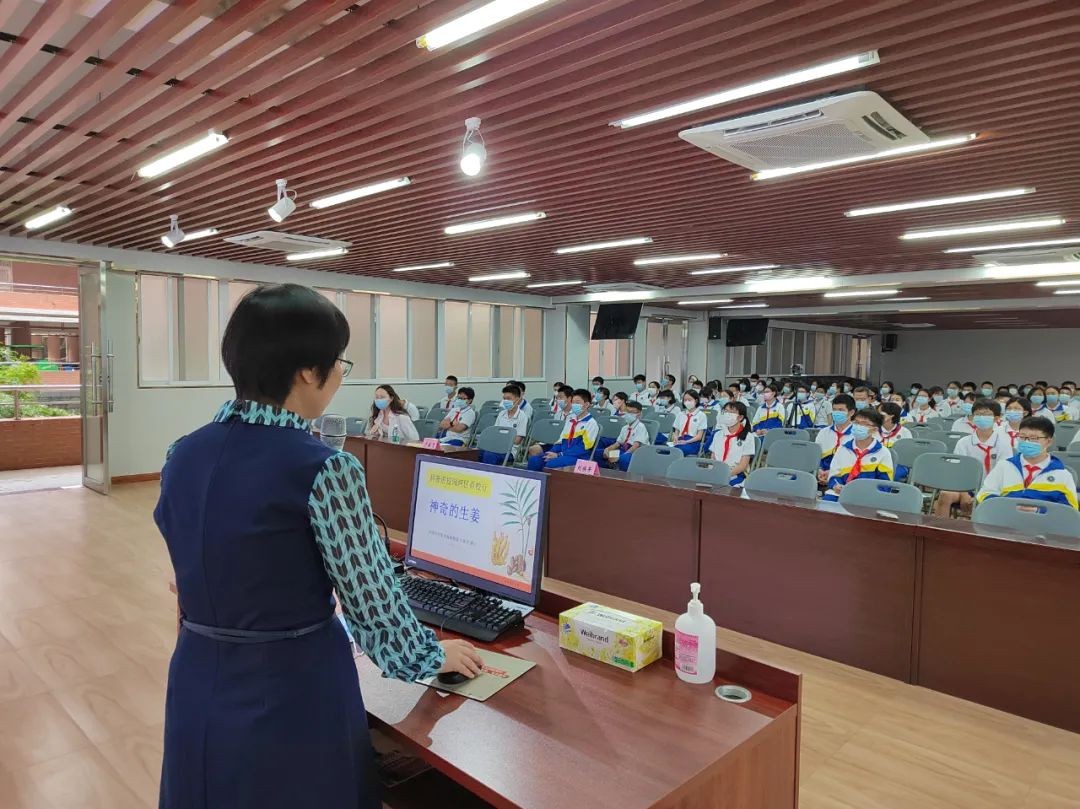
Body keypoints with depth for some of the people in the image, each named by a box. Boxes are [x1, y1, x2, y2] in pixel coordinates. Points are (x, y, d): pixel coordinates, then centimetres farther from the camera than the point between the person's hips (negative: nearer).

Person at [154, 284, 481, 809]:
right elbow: (374, 606, -15)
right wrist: (433, 656, 3)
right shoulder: (324, 470, -23)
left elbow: (208, 575, 10)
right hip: (294, 697, -6)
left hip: (198, 692, 6)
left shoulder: (182, 455, -2)